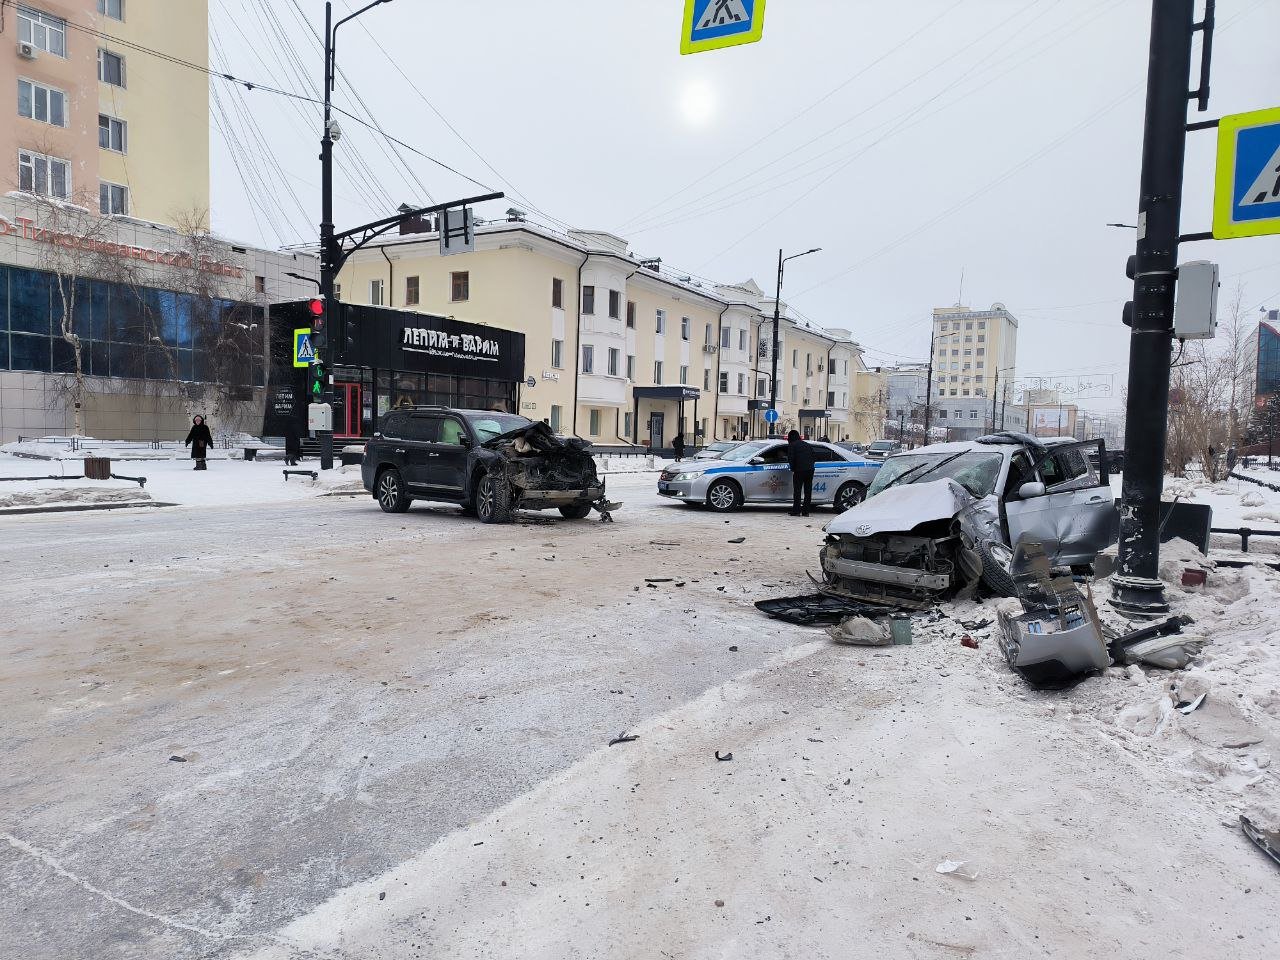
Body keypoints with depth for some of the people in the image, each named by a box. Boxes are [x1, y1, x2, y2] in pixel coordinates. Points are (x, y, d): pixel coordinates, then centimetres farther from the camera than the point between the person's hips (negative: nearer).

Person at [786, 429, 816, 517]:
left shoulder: (792, 445, 1)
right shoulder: (807, 445, 20)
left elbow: (790, 458, -8)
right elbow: (814, 457, 17)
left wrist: (793, 469, 2)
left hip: (799, 470, -5)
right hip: (810, 470, 6)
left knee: (797, 491, 0)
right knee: (808, 491, 9)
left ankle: (796, 511, -2)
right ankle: (806, 511, 10)